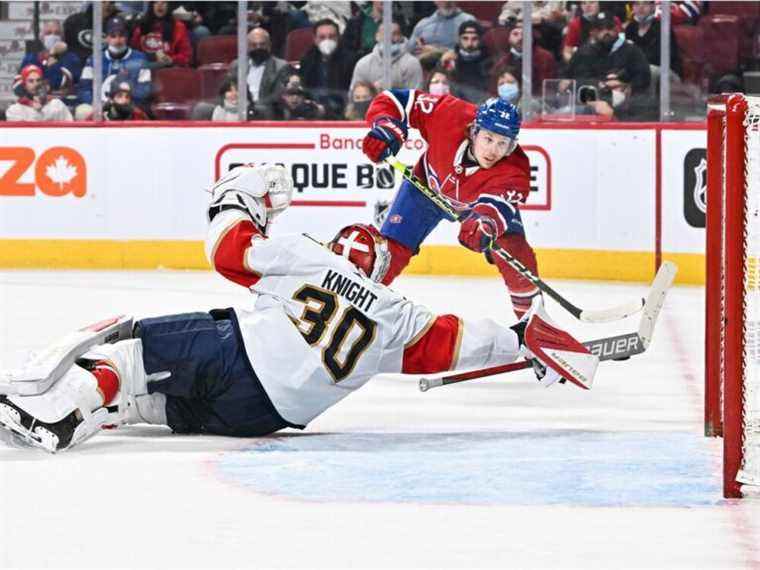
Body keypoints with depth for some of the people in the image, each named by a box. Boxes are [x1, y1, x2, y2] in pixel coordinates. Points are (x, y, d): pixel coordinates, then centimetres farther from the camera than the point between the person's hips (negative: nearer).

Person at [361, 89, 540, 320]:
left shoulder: (513, 173, -39)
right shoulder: (449, 115, -37)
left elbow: (497, 206, -56)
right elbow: (400, 101, -26)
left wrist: (485, 223, -78)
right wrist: (386, 128, -45)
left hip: (476, 202, -1)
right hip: (428, 186, 1)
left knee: (514, 249, -20)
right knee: (391, 248, -7)